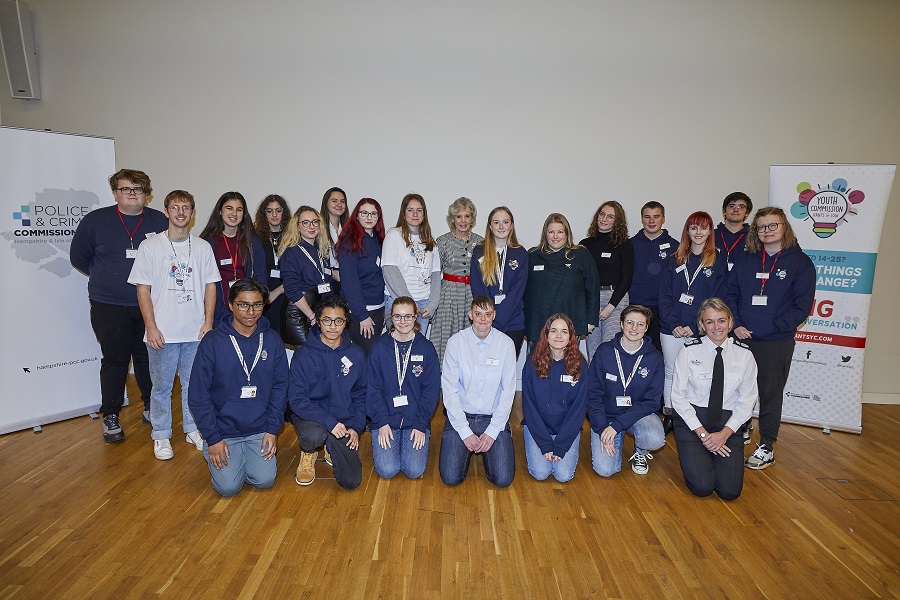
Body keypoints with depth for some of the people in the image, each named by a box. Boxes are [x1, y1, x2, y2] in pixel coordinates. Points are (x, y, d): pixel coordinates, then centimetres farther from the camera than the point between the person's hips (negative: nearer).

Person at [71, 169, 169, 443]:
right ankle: (110, 416, 19)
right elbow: (78, 256, 11)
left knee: (148, 358, 10)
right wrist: (106, 277, 11)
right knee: (114, 360, 4)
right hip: (109, 307, -1)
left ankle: (151, 407, 27)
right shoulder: (95, 220, -1)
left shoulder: (160, 222, 1)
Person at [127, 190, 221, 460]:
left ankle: (193, 429, 28)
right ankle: (161, 436, 23)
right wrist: (151, 327, -8)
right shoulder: (150, 246, -2)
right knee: (162, 387, 8)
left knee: (194, 384, 12)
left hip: (196, 331, 2)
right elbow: (143, 289, -2)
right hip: (162, 332, -2)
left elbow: (210, 285, 7)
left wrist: (208, 322, -1)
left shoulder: (203, 247, 5)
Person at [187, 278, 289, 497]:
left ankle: (251, 456, 21)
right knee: (228, 487, -11)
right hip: (223, 431, -2)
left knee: (264, 480, -10)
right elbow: (198, 395, -7)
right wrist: (212, 438, -10)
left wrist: (273, 429, -3)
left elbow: (280, 387, 3)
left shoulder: (272, 340, -2)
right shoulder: (212, 341, -10)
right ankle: (212, 453, 19)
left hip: (259, 430, 2)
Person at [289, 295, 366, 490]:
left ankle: (331, 448, 23)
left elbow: (361, 395, 9)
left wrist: (356, 427, -4)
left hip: (344, 421, 2)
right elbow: (297, 400, -13)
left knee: (351, 481, -10)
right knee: (314, 436, -38)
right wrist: (329, 422, -24)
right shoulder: (303, 355, -9)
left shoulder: (356, 354, 1)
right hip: (310, 417, -2)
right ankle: (308, 453, 2)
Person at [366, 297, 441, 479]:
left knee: (415, 470, -12)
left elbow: (431, 390, -1)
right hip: (385, 419, 0)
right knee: (387, 470, -13)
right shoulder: (380, 347, -1)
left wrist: (420, 424, -9)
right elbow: (373, 388, -1)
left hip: (416, 420, 0)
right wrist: (382, 422, -10)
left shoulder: (426, 348, -1)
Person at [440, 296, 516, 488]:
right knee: (451, 478, -13)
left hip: (494, 418, 1)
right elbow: (449, 390, -7)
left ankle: (486, 445, 20)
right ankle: (466, 448, 20)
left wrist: (492, 432, -10)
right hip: (460, 417, 0)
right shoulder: (456, 342, -7)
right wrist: (465, 432, -12)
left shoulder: (506, 343, -4)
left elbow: (508, 391, -3)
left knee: (503, 479, -11)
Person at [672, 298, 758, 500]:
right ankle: (692, 455, 17)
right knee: (702, 487, -15)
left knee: (730, 491, -11)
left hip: (727, 421, 2)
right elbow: (678, 396, -6)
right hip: (691, 418, -2)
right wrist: (703, 433, -13)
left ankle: (714, 455, 20)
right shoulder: (689, 352, -7)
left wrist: (725, 433, -11)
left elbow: (747, 400, 1)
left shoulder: (744, 354, -1)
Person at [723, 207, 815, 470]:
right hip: (742, 339, 3)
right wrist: (736, 325, -8)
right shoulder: (746, 260, 9)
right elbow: (729, 293, 5)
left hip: (777, 343, -3)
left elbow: (801, 306, -6)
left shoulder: (800, 262, -1)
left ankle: (767, 447, 17)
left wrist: (772, 326, -15)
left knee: (770, 394, 6)